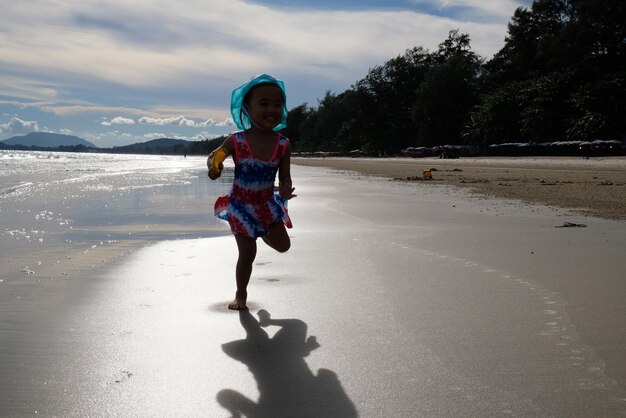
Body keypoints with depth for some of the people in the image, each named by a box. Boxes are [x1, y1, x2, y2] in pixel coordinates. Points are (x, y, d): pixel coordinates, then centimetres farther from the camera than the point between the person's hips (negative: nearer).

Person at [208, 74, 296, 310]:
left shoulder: (283, 144, -13)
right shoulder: (237, 141, -20)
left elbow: (285, 176, -8)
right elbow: (214, 156, -5)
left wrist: (285, 189, -30)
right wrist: (213, 167, -29)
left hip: (267, 204, 3)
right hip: (241, 206, -3)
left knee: (282, 245, 13)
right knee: (247, 254, 2)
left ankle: (261, 232, 46)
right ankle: (241, 295, 24)